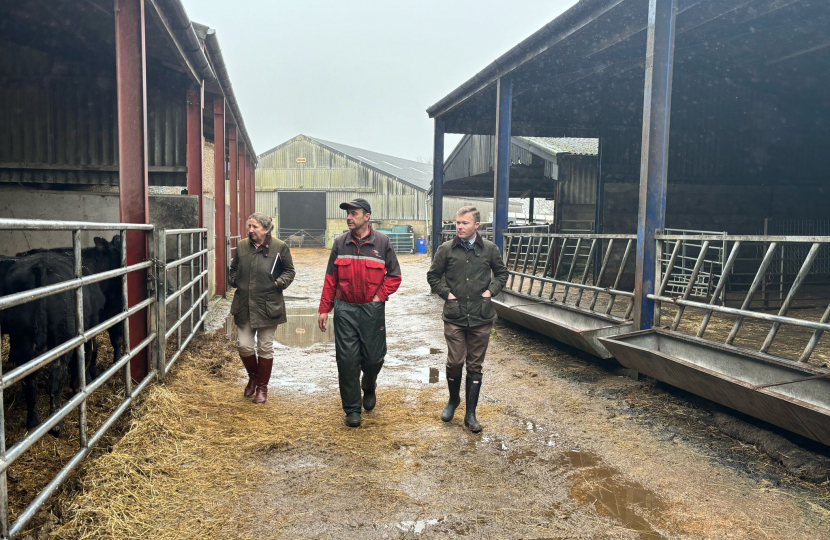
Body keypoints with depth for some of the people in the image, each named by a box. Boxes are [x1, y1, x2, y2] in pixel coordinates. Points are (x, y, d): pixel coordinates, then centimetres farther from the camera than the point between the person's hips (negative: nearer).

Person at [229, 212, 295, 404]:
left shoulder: (279, 247, -6)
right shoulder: (242, 246, 6)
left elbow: (290, 271, 4)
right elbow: (233, 269, 20)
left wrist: (279, 283, -12)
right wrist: (234, 280, 1)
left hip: (268, 306, -3)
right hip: (244, 305, 3)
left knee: (265, 348, 6)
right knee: (244, 346, 2)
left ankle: (262, 388, 23)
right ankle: (253, 377, 32)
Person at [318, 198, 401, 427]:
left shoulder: (382, 242, -3)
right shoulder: (340, 243, 3)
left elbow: (394, 276, 3)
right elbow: (330, 279, 7)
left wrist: (380, 296, -8)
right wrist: (324, 309, 4)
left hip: (372, 310, -1)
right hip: (345, 309, 1)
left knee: (373, 357, 7)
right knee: (347, 360, 0)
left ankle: (369, 388, 41)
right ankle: (352, 410, 13)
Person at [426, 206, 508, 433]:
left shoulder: (490, 249, 1)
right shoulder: (446, 249, -1)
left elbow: (502, 272, 16)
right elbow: (433, 275, 10)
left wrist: (492, 290, 1)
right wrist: (446, 293, -2)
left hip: (481, 317, 1)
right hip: (454, 316, 0)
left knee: (475, 366, 7)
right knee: (455, 362, 3)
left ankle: (470, 413, 18)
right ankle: (453, 400, 32)